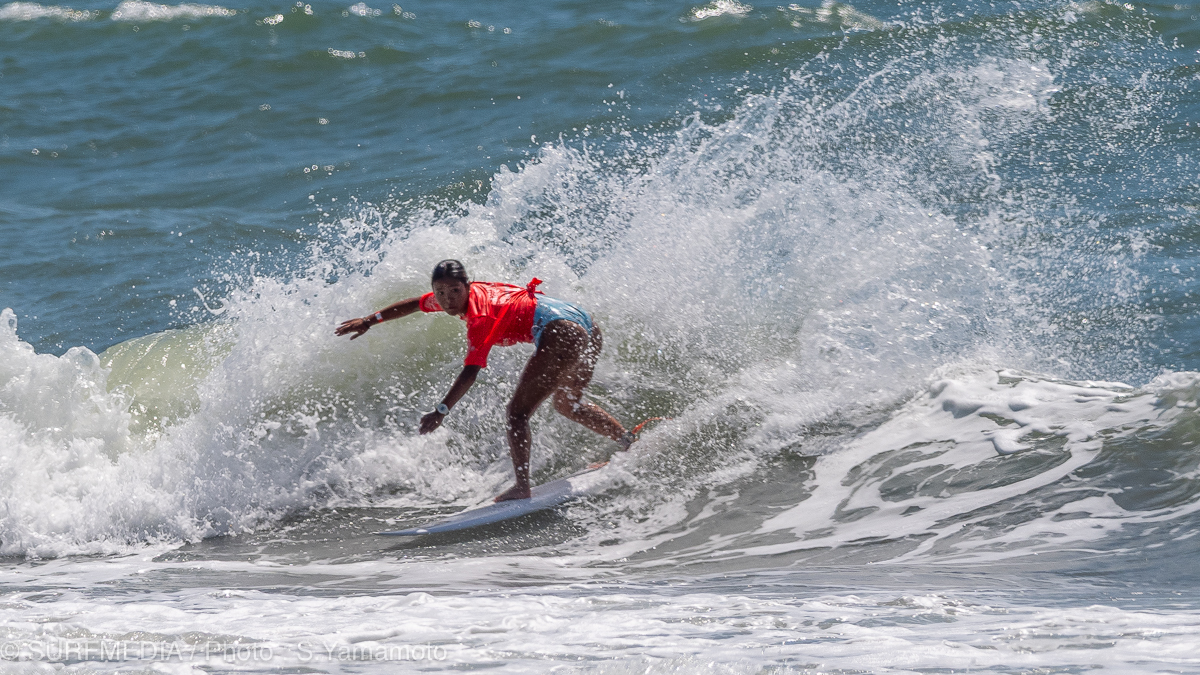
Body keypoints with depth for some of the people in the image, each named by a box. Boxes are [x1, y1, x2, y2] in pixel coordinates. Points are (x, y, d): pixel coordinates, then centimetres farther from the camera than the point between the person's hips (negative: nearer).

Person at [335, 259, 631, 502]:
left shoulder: (481, 317, -14)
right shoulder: (471, 293, 13)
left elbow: (470, 372, -24)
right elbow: (416, 304, 28)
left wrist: (442, 411, -28)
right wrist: (370, 320, 30)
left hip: (560, 334, -11)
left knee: (517, 413, -10)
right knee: (568, 405, 30)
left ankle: (522, 487, -20)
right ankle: (628, 441, 24)